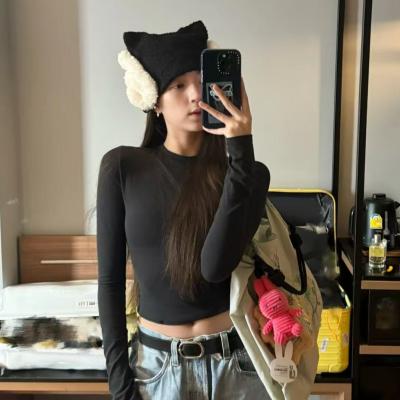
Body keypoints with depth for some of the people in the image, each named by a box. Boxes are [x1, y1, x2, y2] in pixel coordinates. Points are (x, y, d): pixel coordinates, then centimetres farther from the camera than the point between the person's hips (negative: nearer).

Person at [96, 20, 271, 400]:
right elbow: (110, 278, -4)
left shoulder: (249, 173, -6)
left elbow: (215, 266, -21)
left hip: (236, 361, 0)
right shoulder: (122, 166, -7)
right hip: (156, 364, 0)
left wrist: (240, 150, -25)